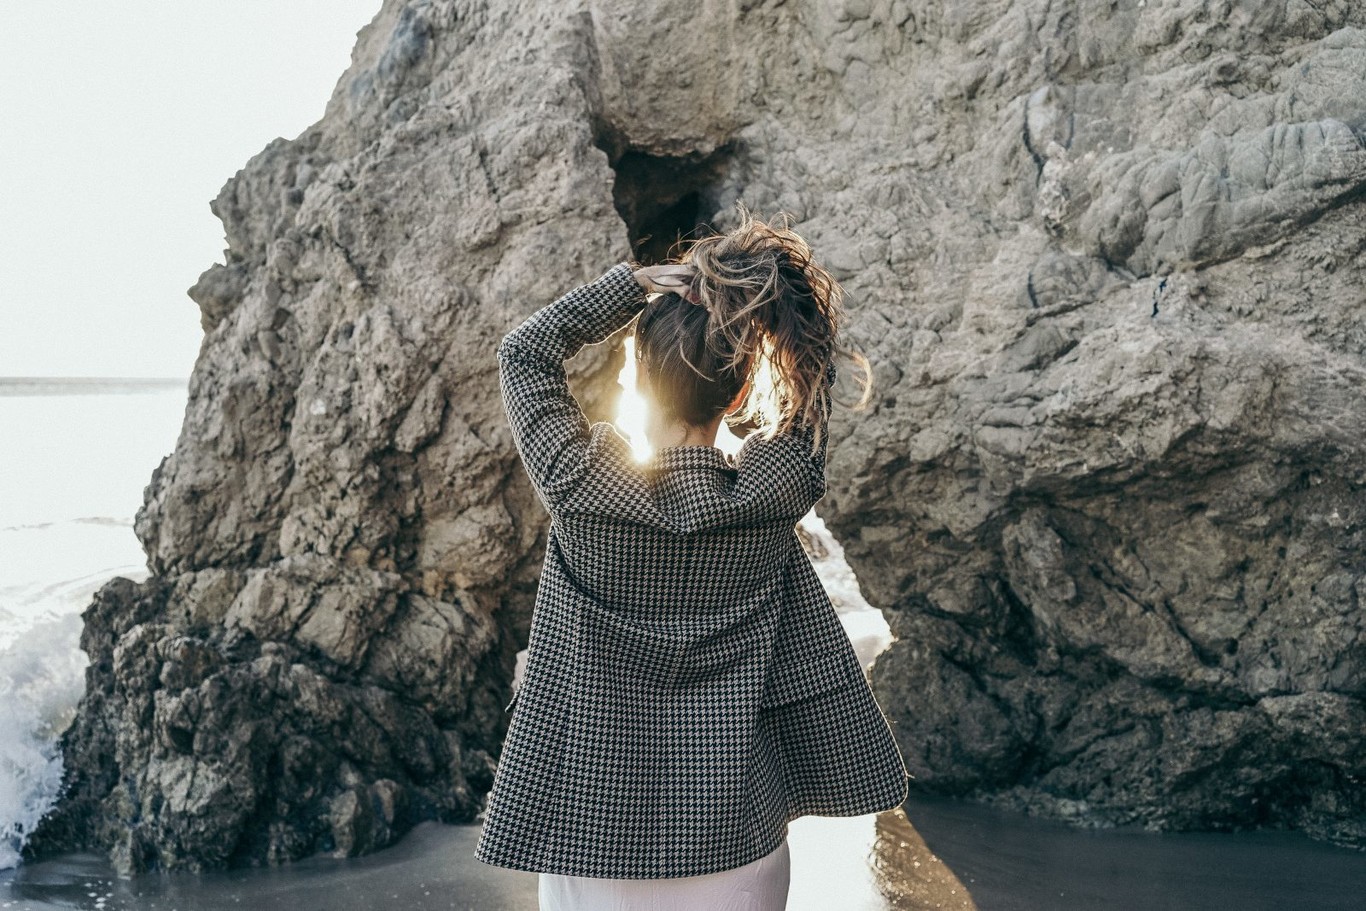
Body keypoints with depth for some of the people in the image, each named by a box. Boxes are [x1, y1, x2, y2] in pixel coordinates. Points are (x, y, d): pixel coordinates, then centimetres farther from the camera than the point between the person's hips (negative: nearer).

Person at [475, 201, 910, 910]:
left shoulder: (578, 484, -17)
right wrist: (772, 283, -7)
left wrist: (651, 279, -6)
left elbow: (523, 349, -2)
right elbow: (812, 356, 4)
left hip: (586, 824, -1)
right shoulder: (772, 498, -13)